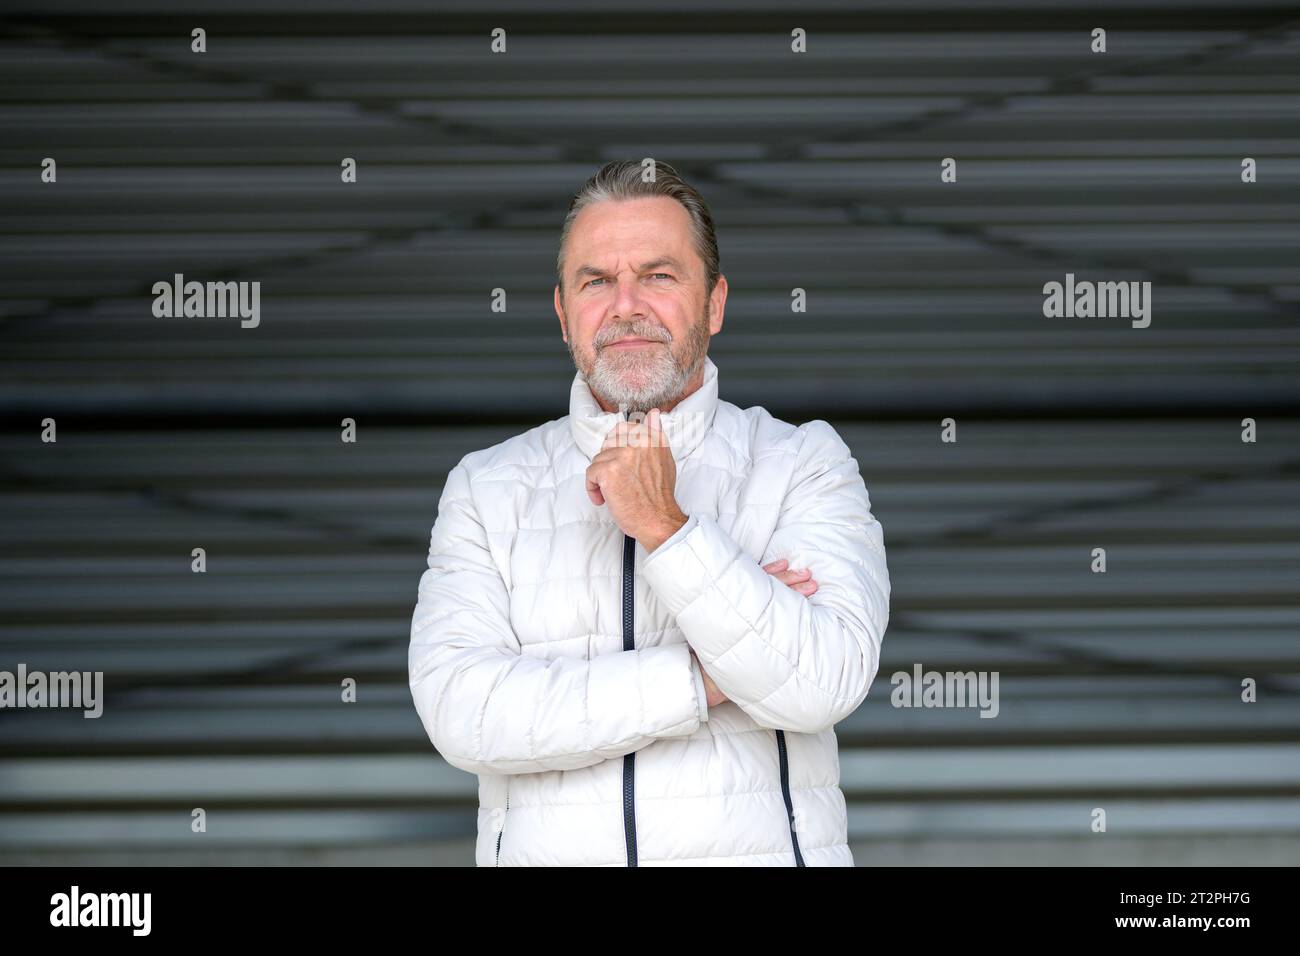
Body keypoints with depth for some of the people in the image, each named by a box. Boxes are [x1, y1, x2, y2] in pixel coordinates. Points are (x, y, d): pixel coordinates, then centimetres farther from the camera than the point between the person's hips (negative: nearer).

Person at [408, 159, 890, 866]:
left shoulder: (805, 463, 4)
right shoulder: (487, 487, 7)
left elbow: (823, 684, -9)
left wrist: (664, 527, -15)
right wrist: (707, 680, -9)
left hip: (761, 849, -1)